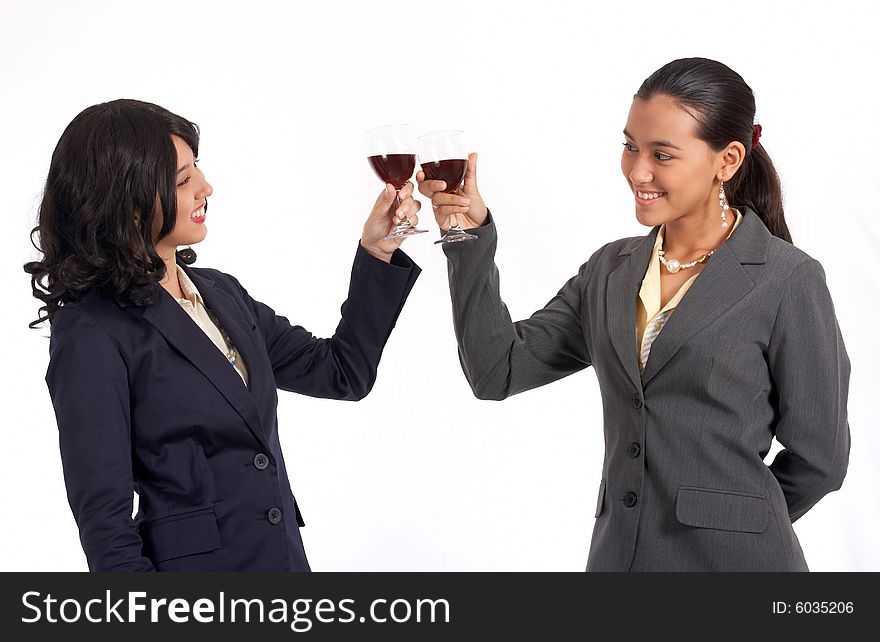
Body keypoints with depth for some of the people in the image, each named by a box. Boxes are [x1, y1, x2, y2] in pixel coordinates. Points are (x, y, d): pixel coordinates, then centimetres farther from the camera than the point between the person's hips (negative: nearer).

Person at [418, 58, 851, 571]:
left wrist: (733, 525, 7)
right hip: (615, 553, 5)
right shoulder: (611, 270, 5)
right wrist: (471, 237, -9)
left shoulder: (788, 281, -11)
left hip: (733, 559, -5)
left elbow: (818, 457, -5)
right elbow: (499, 370, -1)